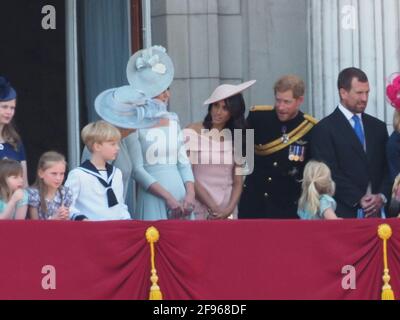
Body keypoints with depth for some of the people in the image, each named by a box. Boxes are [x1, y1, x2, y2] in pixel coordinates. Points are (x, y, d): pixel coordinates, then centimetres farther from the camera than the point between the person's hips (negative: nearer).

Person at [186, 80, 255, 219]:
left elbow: (238, 182, 8)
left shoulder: (235, 137, 9)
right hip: (199, 209, -3)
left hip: (227, 212, 3)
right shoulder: (192, 132, -2)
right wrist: (214, 208, -12)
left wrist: (229, 209, -10)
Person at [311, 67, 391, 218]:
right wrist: (358, 199, -12)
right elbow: (329, 173, -7)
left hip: (377, 213, 4)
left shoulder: (378, 127, 17)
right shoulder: (325, 129, 0)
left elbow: (387, 168, 15)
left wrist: (382, 196, -3)